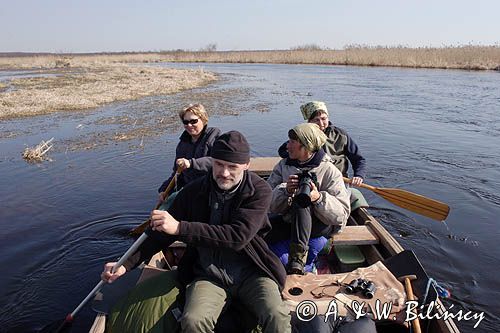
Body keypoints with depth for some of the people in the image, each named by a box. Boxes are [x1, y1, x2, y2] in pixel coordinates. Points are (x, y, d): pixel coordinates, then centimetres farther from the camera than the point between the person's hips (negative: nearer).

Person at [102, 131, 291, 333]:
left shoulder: (259, 191, -10)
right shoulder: (195, 191, -1)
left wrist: (180, 228, -26)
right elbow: (163, 232, 9)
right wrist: (126, 264, 0)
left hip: (251, 273, -2)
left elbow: (238, 237, -23)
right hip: (208, 276, 2)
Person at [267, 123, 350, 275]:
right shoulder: (283, 166, 2)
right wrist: (286, 191, -29)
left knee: (300, 201, -34)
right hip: (289, 222, 4)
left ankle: (298, 258, -40)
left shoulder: (329, 171, -9)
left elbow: (342, 214, -17)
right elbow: (268, 203, -8)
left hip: (322, 225, -4)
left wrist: (319, 198, -34)